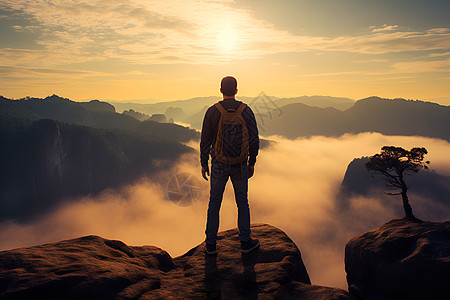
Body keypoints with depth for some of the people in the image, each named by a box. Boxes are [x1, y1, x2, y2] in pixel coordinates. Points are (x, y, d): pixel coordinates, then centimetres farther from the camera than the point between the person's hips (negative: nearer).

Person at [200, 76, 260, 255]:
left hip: (219, 164, 0)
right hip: (239, 165, 0)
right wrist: (251, 163, 7)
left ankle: (211, 244, 20)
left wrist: (204, 164, 7)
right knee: (242, 202, 14)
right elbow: (254, 140, -5)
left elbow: (205, 141, -4)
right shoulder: (246, 111, -7)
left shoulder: (212, 111, -7)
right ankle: (245, 242, 25)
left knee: (214, 203, 12)